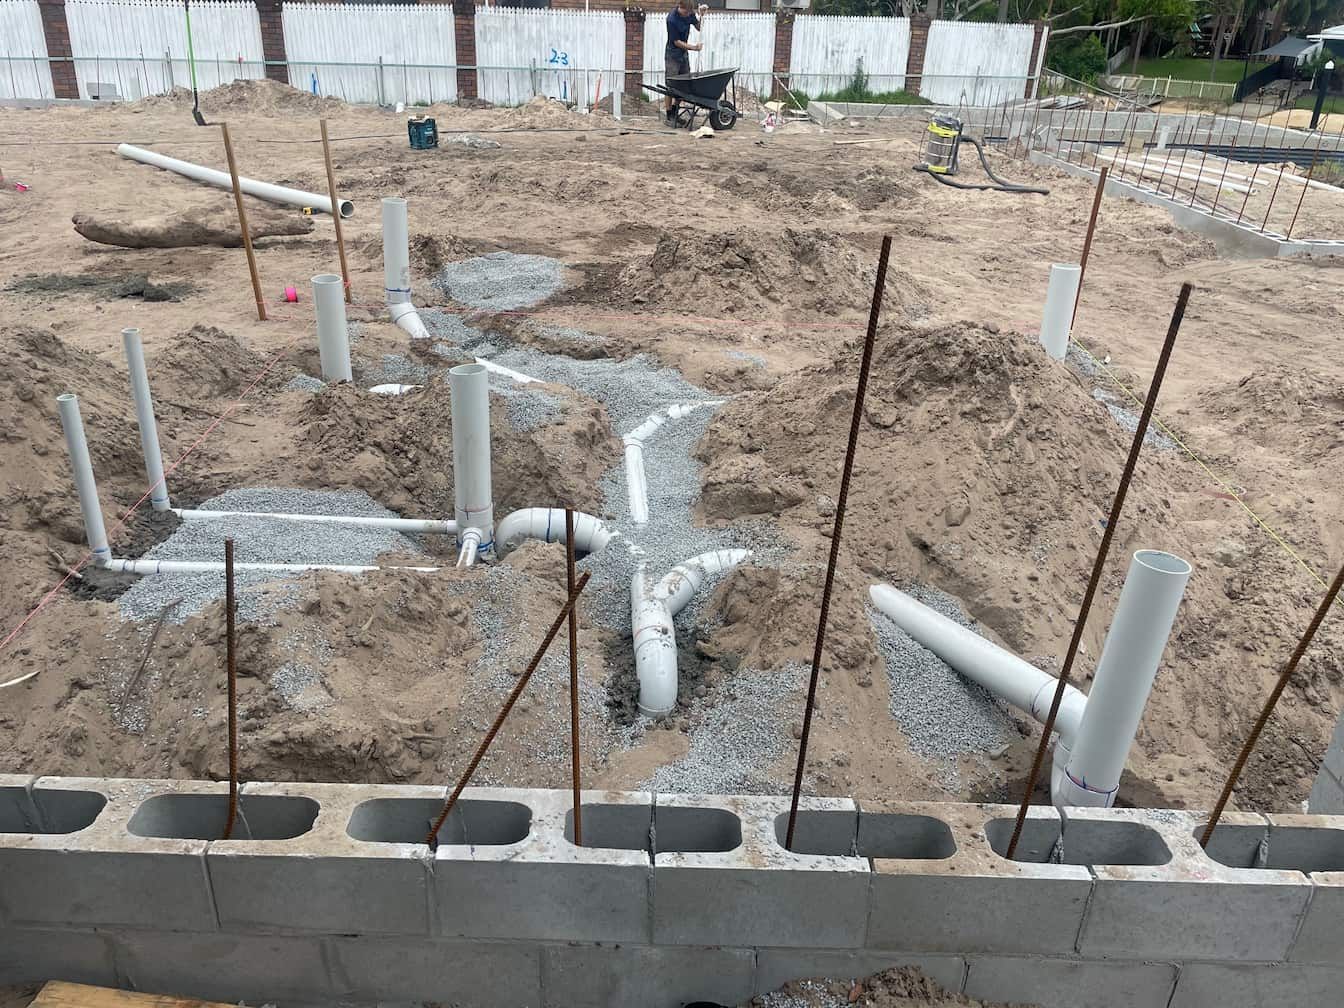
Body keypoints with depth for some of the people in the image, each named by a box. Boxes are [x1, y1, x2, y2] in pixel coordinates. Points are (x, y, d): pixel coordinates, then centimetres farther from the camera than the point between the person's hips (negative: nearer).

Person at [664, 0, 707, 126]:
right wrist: (694, 48, -19)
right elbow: (677, 42, -19)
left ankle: (674, 111, 21)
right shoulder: (672, 19, -23)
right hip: (673, 55, -7)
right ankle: (669, 116, 3)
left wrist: (701, 15, -9)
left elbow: (699, 27, 8)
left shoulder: (689, 13, -3)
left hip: (684, 53, 7)